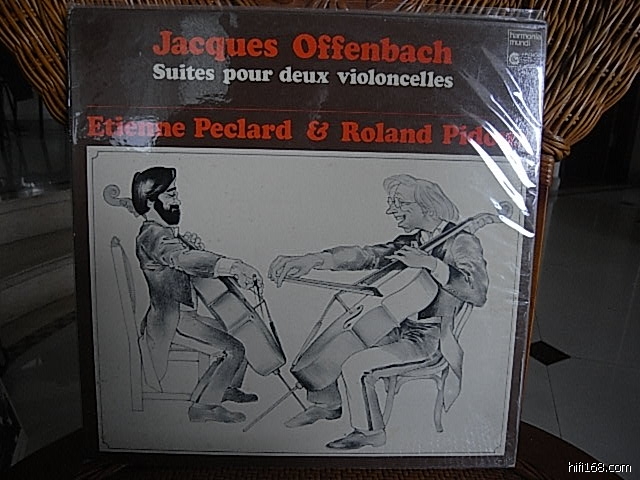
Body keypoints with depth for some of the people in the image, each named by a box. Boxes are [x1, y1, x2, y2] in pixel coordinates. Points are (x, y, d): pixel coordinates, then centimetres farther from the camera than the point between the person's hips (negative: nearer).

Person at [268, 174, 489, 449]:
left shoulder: (462, 243, -15)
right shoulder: (412, 241, 6)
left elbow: (477, 294, -29)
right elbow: (367, 255, -7)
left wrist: (430, 263, -35)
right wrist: (312, 260, -20)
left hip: (427, 337, -7)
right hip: (400, 326, 8)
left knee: (355, 365, -23)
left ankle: (370, 432, 2)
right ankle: (329, 405, 24)